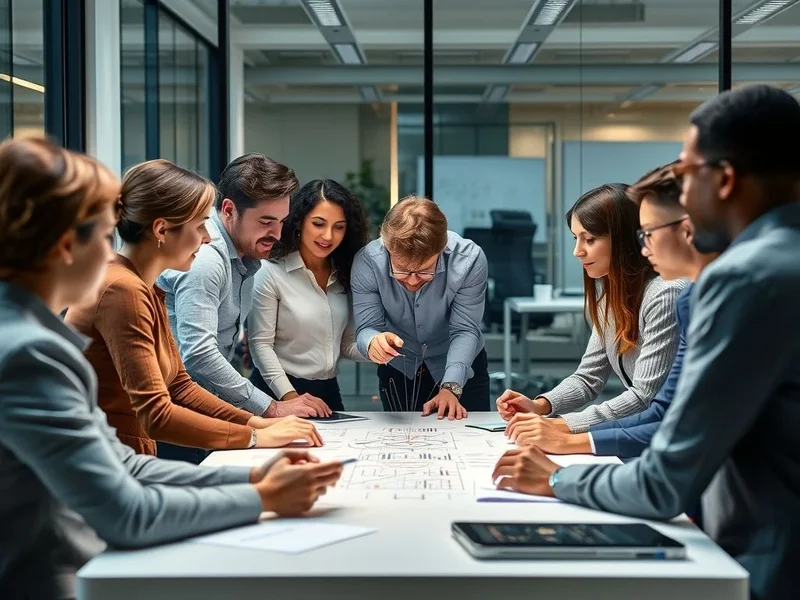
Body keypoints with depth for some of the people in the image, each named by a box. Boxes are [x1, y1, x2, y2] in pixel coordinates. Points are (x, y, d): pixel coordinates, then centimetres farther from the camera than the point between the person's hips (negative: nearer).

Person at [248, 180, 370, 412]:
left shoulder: (344, 275, 8)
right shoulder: (271, 272, -9)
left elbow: (347, 343, 7)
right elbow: (261, 345, -11)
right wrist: (290, 397, -19)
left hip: (328, 392, 5)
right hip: (278, 392, -5)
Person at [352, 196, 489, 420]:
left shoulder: (469, 259, -29)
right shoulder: (367, 262, -28)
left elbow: (465, 331, -26)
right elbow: (367, 328, -24)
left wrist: (451, 388, -38)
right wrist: (373, 343, -49)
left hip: (460, 366, 0)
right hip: (399, 368, 1)